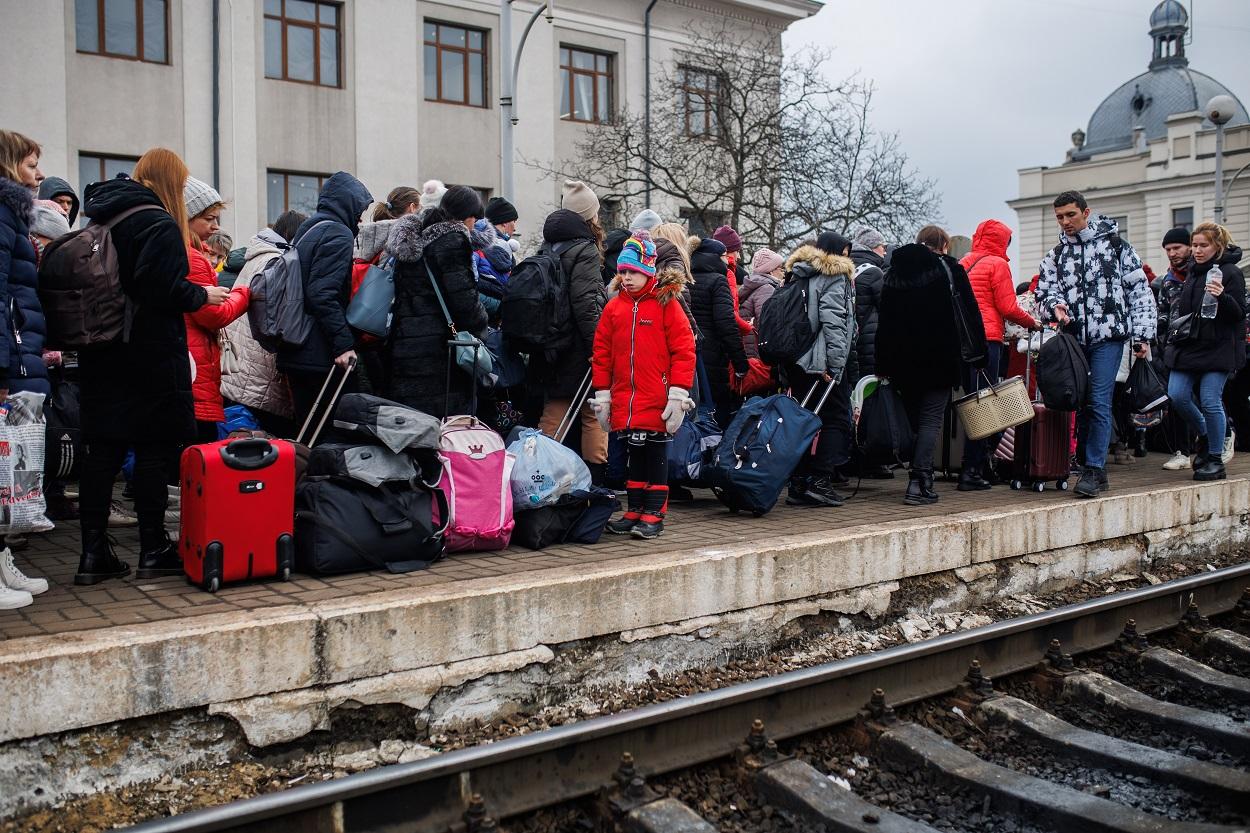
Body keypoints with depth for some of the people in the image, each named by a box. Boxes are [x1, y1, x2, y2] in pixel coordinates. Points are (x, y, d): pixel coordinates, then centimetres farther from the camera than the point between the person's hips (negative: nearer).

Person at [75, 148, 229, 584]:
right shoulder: (158, 224, -12)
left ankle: (94, 553, 10)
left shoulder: (97, 217, 13)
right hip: (151, 356, -7)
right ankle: (153, 550, 7)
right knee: (153, 449, 1)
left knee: (101, 449, 7)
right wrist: (202, 294, -3)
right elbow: (167, 290, -20)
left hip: (101, 355, 7)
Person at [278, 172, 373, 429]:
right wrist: (344, 343, -22)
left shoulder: (306, 230, 19)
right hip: (321, 355, -9)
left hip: (294, 353, 9)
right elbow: (322, 294, -21)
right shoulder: (338, 234, -9)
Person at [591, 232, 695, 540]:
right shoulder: (614, 307, 8)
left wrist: (678, 394, -11)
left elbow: (683, 349, -7)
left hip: (657, 403, -4)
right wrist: (602, 395, 7)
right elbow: (602, 352, 10)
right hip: (625, 402, 4)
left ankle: (653, 514, 11)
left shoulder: (666, 304, -3)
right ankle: (634, 511, 20)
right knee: (634, 455, 12)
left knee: (656, 456, 4)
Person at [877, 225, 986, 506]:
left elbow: (883, 319, 10)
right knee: (931, 419, -4)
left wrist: (883, 364, 10)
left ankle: (919, 477, 17)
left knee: (913, 417, 14)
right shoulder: (950, 268, 1)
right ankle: (919, 483, -13)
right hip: (939, 357, -4)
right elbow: (970, 312, -3)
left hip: (902, 358, 4)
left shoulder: (894, 271, 12)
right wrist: (979, 351, 4)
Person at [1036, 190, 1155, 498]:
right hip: (1073, 339, 4)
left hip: (1108, 336, -4)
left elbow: (1140, 290, 4)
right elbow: (1045, 291, 11)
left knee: (1099, 402, -12)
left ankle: (1094, 470, -9)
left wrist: (1142, 335, -1)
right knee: (1079, 403, 5)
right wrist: (1055, 306, -13)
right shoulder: (1055, 256, 14)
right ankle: (1097, 469, 16)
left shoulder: (1115, 244, 4)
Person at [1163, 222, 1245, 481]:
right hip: (1187, 345, 6)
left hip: (1217, 348, -6)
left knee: (1210, 400, -8)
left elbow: (1239, 313, -8)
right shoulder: (1193, 272, 16)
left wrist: (1222, 297, -26)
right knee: (1177, 395, -4)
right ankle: (1205, 436, 21)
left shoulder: (1230, 273, -4)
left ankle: (1216, 459, 5)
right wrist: (1174, 339, 18)